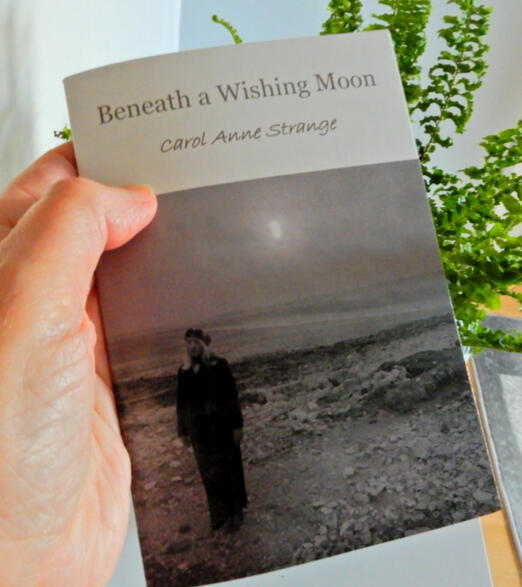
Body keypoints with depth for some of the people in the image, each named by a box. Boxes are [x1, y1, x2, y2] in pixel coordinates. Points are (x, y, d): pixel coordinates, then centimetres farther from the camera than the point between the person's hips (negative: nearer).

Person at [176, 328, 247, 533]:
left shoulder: (219, 365, -6)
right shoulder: (184, 371, 5)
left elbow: (231, 396, -6)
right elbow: (181, 402, 10)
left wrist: (237, 425, -9)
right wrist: (183, 430, 9)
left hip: (222, 426, -3)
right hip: (199, 429, 3)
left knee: (229, 468, 4)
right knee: (209, 472, 6)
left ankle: (234, 512, 19)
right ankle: (221, 515, 18)